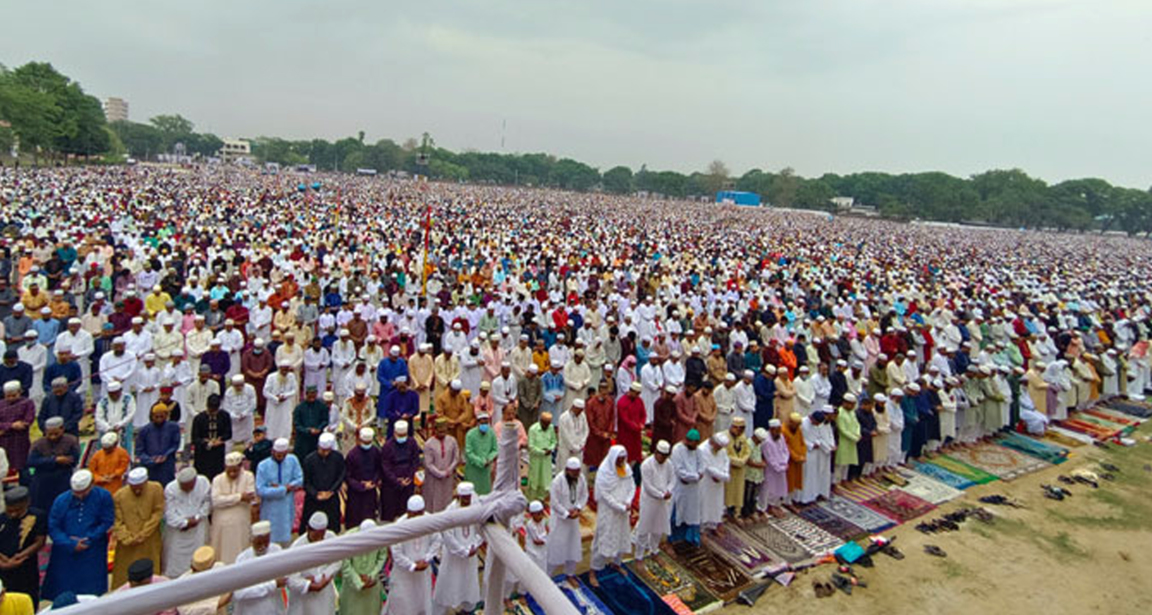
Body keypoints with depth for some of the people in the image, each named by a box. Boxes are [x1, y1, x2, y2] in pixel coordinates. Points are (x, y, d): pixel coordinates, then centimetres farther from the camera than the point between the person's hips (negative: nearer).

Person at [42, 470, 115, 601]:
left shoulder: (104, 497, -8)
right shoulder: (61, 500, -4)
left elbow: (107, 523, -5)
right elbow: (53, 527, -4)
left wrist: (88, 540, -14)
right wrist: (71, 545, -15)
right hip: (65, 554, 2)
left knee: (91, 595, 1)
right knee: (61, 595, 8)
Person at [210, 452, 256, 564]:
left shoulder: (248, 477, -3)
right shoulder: (218, 479, 0)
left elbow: (251, 499, -13)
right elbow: (216, 500, -15)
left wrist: (227, 498, -14)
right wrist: (239, 497, -17)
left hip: (240, 526, -1)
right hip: (221, 525, 1)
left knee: (239, 557, 5)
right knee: (218, 557, 8)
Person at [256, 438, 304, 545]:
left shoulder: (292, 460, -5)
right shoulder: (263, 466, -12)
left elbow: (300, 480, -4)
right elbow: (260, 490, -16)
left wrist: (284, 487, -17)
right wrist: (284, 489, -18)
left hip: (288, 508, 3)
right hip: (270, 511, -2)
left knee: (285, 540, 14)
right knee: (271, 540, 6)